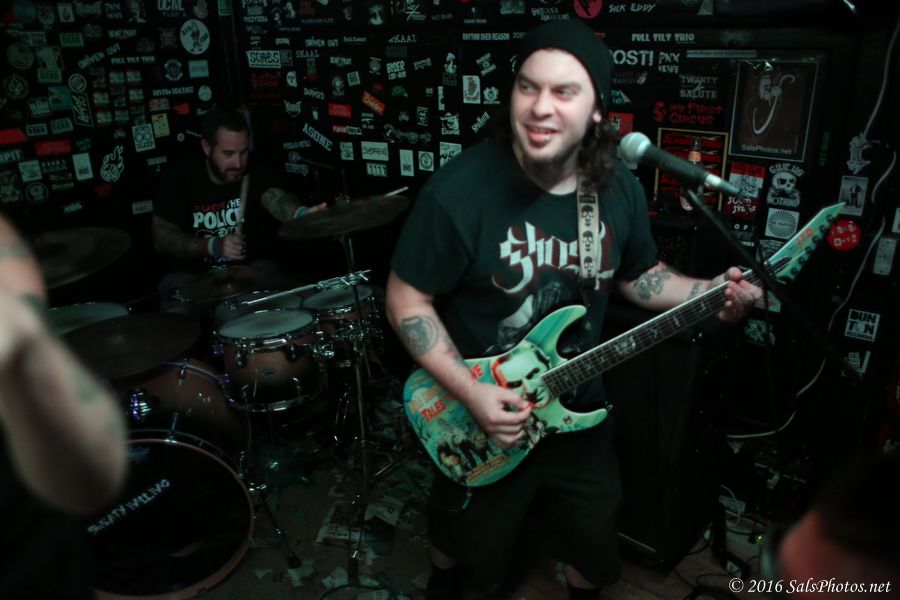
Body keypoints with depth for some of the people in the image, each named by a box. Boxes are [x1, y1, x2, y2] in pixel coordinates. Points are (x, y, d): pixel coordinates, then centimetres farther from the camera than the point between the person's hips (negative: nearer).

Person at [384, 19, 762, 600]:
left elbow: (639, 274, 8)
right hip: (481, 416, -3)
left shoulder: (620, 188, -8)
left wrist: (708, 294, -11)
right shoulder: (459, 190, -24)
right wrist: (470, 391, -24)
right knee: (470, 543, 22)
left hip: (580, 411, 4)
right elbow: (407, 299, -16)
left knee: (593, 542, 23)